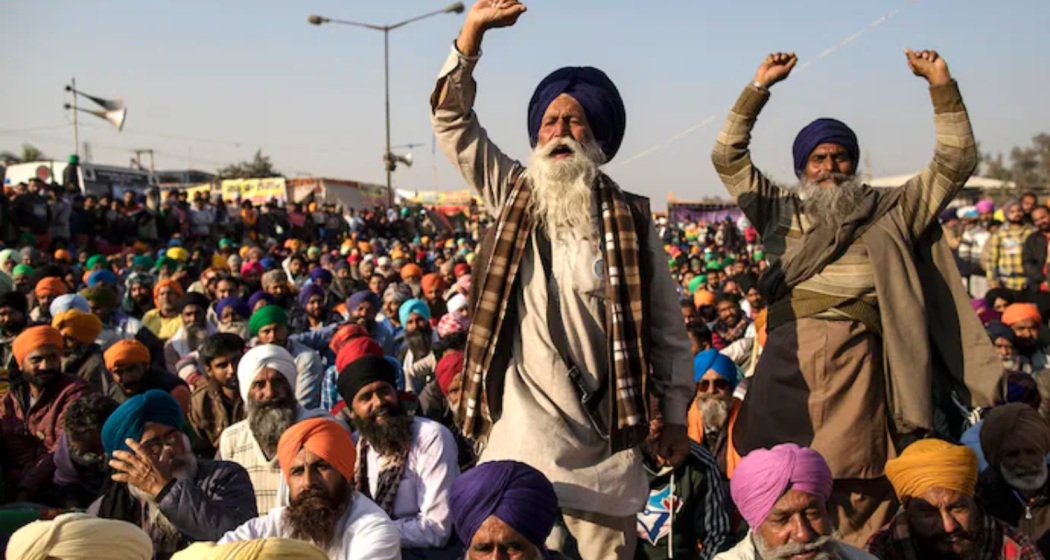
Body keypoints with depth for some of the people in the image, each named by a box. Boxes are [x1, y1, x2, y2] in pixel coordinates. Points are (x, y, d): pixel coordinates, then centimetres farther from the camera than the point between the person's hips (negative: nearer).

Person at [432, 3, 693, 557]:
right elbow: (452, 121, 4)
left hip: (598, 439, -1)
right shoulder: (513, 196, 8)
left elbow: (666, 330, 5)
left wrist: (675, 416, 3)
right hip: (518, 434, 1)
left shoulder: (631, 220, 2)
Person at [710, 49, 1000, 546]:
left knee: (858, 494, -4)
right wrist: (760, 87, 12)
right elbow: (727, 158, 18)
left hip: (856, 355, -1)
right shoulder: (780, 210, 22)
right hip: (788, 356, 1)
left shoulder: (889, 211, 20)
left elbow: (955, 165, 17)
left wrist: (941, 85, 10)